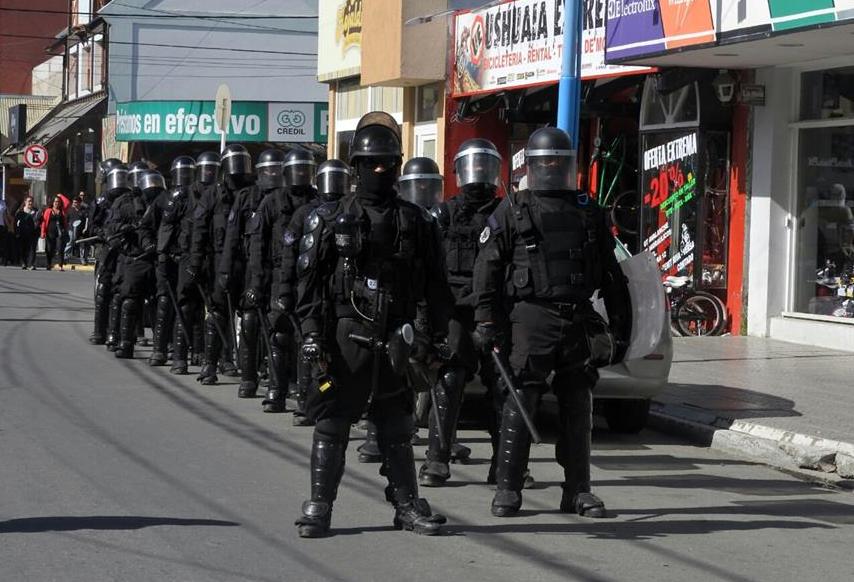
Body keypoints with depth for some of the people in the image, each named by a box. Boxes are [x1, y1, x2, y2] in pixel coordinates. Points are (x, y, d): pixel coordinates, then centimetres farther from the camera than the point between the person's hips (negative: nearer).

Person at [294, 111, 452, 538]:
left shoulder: (415, 221, 8)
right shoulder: (331, 219, 2)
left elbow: (435, 284, 12)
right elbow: (310, 281, -1)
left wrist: (438, 335, 8)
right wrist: (312, 335, -9)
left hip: (395, 341, 2)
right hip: (345, 337, -2)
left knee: (397, 428, 10)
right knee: (331, 424, 1)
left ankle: (407, 506, 17)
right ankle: (318, 508, 7)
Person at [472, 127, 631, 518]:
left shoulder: (589, 213, 15)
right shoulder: (512, 211, 4)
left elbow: (611, 276, 18)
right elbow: (487, 269, -1)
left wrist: (619, 326, 13)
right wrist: (487, 321, -9)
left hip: (580, 322, 4)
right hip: (530, 319, -4)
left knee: (578, 408, 7)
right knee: (519, 404, -6)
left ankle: (578, 490, 14)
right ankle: (507, 488, 0)